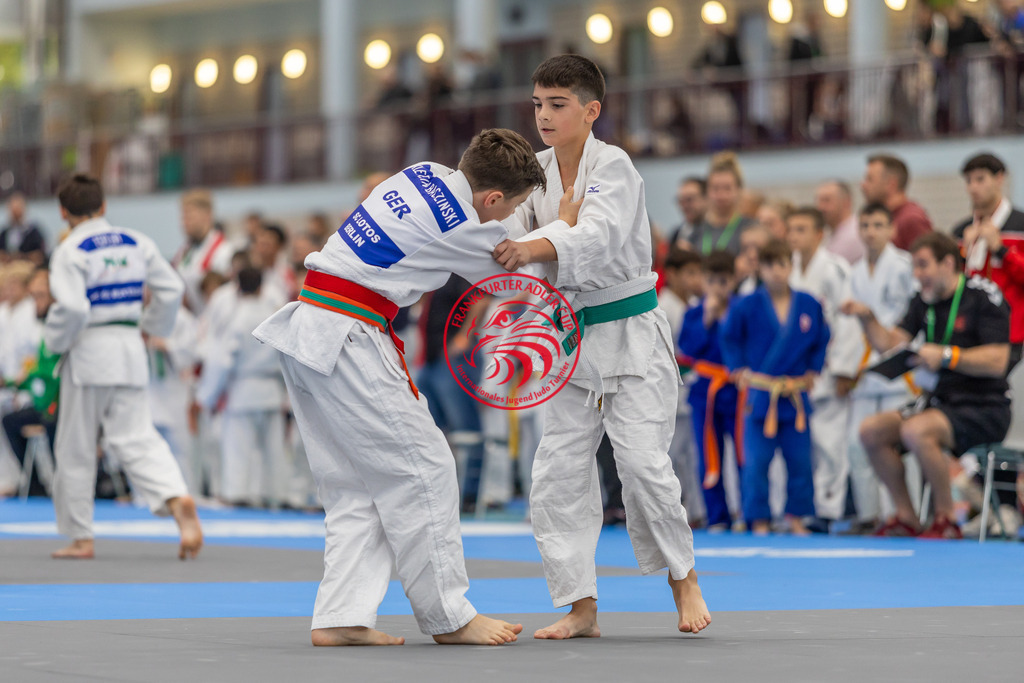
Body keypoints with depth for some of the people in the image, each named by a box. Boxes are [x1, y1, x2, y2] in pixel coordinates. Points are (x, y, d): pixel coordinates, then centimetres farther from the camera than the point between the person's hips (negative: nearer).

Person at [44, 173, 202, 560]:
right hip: (130, 351, 5)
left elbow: (71, 307, -22)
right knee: (136, 438, 4)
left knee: (75, 449, 8)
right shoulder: (136, 243, 5)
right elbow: (171, 289, 7)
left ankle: (80, 538, 15)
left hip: (88, 352, -5)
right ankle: (177, 498, -22)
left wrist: (55, 340, -5)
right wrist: (152, 326, 21)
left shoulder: (70, 251, -12)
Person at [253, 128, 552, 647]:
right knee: (422, 468, -1)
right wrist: (567, 218, 20)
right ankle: (449, 616, 6)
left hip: (304, 327, 10)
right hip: (347, 340, -10)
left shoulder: (424, 173, 10)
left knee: (354, 484, 11)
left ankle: (341, 617, 7)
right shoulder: (460, 228, -14)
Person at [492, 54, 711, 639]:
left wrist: (537, 247, -47)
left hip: (631, 334, -6)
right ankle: (581, 607, 8)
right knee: (559, 471, 0)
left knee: (643, 462, -12)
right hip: (572, 336, 6)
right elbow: (511, 227, -5)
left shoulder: (613, 166, -13)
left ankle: (684, 577, 11)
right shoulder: (537, 171, 6)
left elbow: (599, 234, -30)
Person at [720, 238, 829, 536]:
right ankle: (759, 520, 7)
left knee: (799, 460, 4)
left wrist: (812, 371, 6)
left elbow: (821, 341, 14)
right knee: (756, 461, -2)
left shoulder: (809, 305, 2)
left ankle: (796, 518, 16)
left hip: (796, 395, 2)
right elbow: (729, 338, 6)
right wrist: (740, 369, -2)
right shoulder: (746, 307, -5)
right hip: (759, 393, -2)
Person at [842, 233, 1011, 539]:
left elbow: (997, 361, -19)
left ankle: (946, 521, -19)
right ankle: (906, 519, -1)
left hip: (984, 408, -8)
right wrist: (867, 318, -10)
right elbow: (891, 344, 6)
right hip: (939, 402, 8)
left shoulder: (984, 296, -11)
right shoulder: (924, 300, 11)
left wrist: (946, 356, -27)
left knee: (915, 431, -32)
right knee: (871, 430, -7)